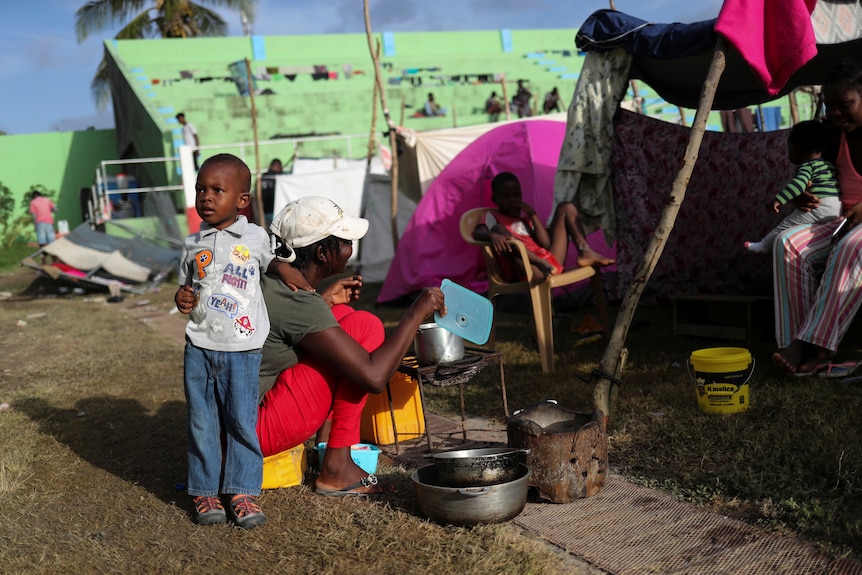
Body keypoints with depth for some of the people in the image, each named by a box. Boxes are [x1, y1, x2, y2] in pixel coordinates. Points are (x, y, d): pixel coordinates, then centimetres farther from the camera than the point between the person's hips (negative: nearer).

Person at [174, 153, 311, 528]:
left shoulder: (255, 237, 3)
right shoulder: (193, 245, 8)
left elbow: (271, 261, 23)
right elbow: (185, 288, 17)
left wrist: (286, 271, 2)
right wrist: (182, 299, -5)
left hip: (243, 349, -1)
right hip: (199, 347, 2)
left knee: (241, 421, 1)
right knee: (203, 423, 6)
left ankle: (242, 492, 12)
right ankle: (204, 492, 18)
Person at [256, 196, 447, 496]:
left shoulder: (268, 280, 4)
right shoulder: (298, 302, -23)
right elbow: (374, 377, -25)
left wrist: (325, 300, 13)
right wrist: (417, 312, -15)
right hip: (259, 428, -9)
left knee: (341, 314, 15)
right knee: (364, 325, -13)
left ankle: (325, 440, 10)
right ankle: (336, 466, -6)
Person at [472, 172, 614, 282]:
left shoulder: (525, 219, 26)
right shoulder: (493, 216, 12)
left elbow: (546, 243, 9)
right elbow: (477, 233, -13)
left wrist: (533, 216, 5)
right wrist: (492, 235, -35)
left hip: (551, 263, 6)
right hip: (528, 272, -6)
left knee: (566, 207, 14)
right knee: (498, 229, -27)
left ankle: (585, 253, -8)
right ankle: (542, 264, -39)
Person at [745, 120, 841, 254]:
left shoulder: (806, 166, -6)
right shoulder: (830, 164, 21)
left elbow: (798, 183, -23)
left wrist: (779, 199, -26)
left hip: (820, 206, -8)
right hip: (838, 208, 8)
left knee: (786, 225, 4)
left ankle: (764, 246, 15)